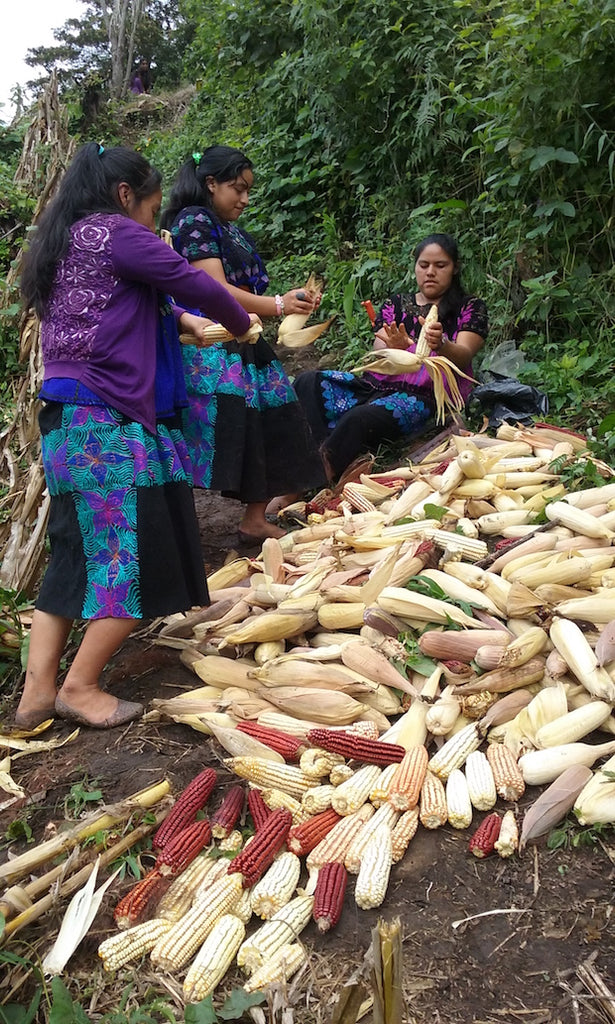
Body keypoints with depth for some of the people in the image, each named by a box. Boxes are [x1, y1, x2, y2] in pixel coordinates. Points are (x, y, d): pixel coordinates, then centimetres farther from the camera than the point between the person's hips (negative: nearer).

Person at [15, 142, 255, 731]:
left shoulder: (62, 243, 21)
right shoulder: (115, 234, -6)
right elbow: (196, 285, -5)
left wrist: (182, 322, 24)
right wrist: (240, 324, 12)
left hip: (65, 419, 9)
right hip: (110, 422, -9)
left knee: (74, 554, 12)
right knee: (137, 554, -1)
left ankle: (38, 690, 14)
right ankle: (80, 687, 5)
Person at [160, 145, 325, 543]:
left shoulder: (236, 233, 22)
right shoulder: (193, 221, -5)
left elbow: (247, 294, 17)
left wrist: (290, 301, 0)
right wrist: (279, 305, -14)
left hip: (244, 349, 10)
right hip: (208, 349, -9)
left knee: (271, 430, 9)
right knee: (209, 437, -16)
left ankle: (255, 519, 19)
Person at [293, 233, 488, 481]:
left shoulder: (470, 308, 9)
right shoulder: (396, 305, 17)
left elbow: (463, 356, -8)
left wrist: (440, 345, -32)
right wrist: (393, 348, -23)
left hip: (423, 398, -4)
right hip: (378, 386, 5)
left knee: (359, 419, -35)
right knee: (307, 383, -21)